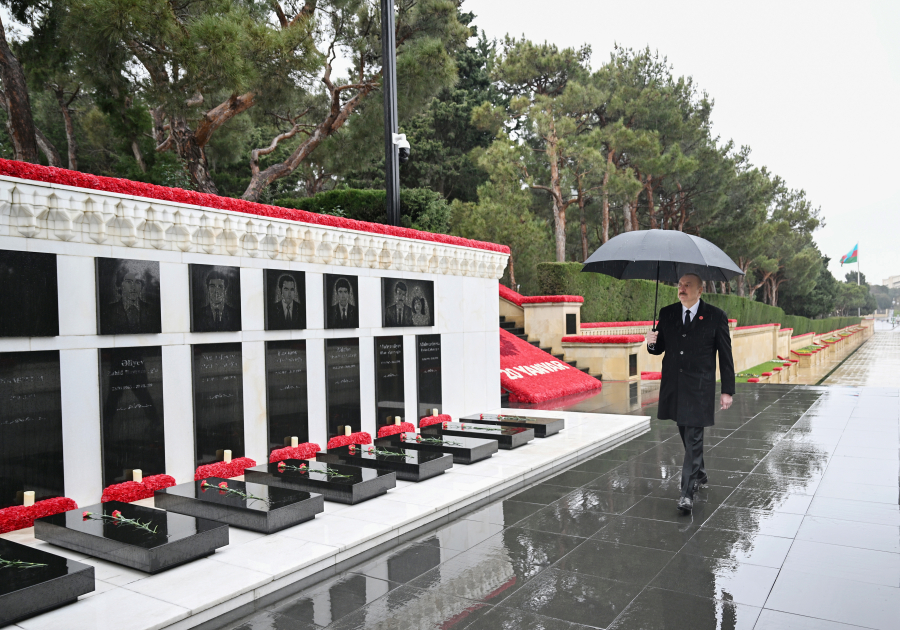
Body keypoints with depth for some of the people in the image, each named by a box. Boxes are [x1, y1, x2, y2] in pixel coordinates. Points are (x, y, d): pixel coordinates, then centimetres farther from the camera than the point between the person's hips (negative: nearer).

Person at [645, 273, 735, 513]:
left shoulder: (716, 316, -4)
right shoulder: (667, 314, 6)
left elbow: (725, 356, -1)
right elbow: (660, 348, 12)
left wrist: (727, 390, -3)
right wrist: (651, 343, -13)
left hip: (699, 388, -4)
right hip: (673, 386, 5)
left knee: (693, 439, -7)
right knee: (686, 436, 17)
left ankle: (687, 493, -4)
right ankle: (700, 475, 39)